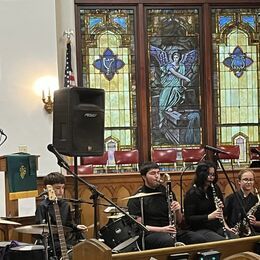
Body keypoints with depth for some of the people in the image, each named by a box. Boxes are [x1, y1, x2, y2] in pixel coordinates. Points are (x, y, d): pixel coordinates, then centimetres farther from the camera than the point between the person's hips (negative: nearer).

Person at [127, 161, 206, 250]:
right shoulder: (136, 198, 0)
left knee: (199, 240, -21)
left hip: (171, 232, 5)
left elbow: (179, 221, 19)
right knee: (169, 242, -38)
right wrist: (161, 229, -17)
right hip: (151, 233, -5)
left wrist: (178, 211, -3)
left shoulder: (166, 192, 16)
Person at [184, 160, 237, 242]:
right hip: (200, 229, -6)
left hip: (217, 227, 6)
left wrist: (221, 207, -1)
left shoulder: (215, 189, 12)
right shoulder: (192, 194, -6)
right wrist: (209, 216, -21)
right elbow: (189, 219, -10)